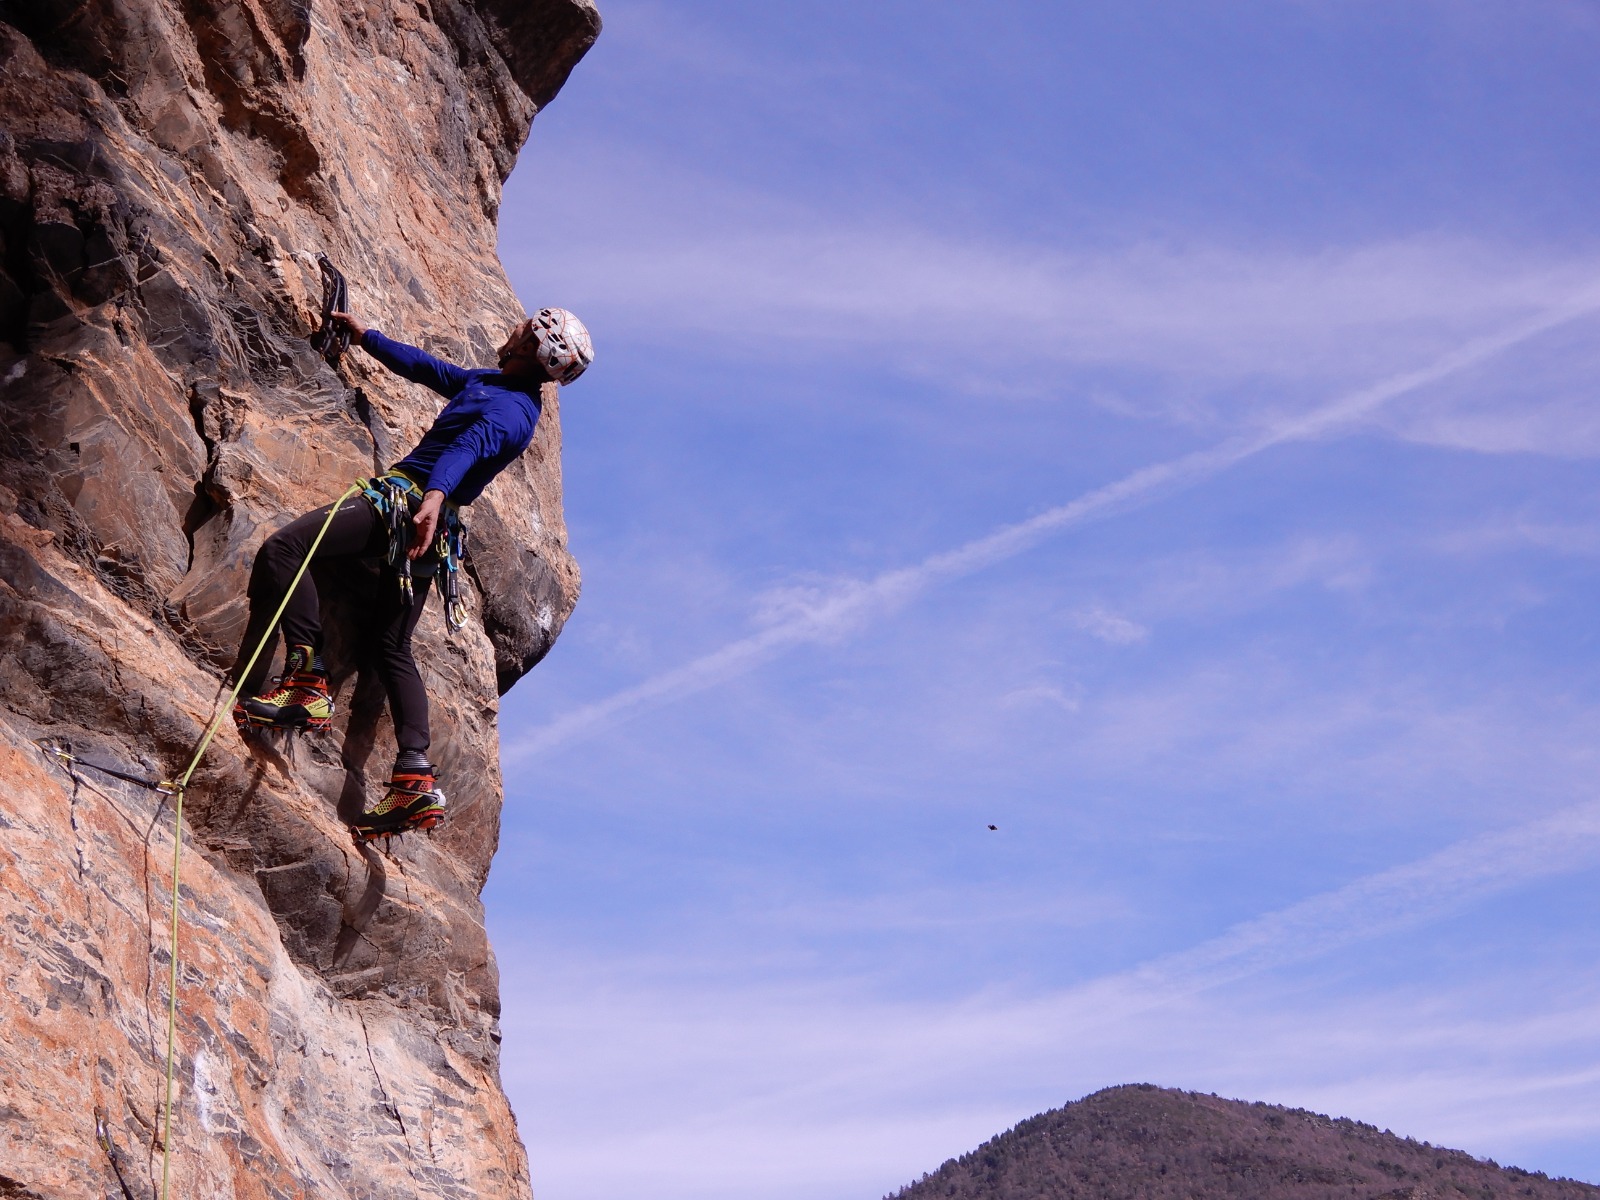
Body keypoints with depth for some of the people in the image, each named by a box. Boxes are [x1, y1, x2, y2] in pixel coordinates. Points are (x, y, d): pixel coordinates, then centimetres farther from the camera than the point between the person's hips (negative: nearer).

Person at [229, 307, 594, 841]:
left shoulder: (507, 409, -12)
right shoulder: (486, 381, 20)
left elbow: (468, 448, -32)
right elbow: (425, 367, 33)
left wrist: (434, 495, -50)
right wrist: (367, 337, 42)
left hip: (404, 501, -11)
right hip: (432, 533, 11)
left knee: (283, 547, -22)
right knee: (391, 646, 11)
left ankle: (307, 684, -28)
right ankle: (416, 779, 2)